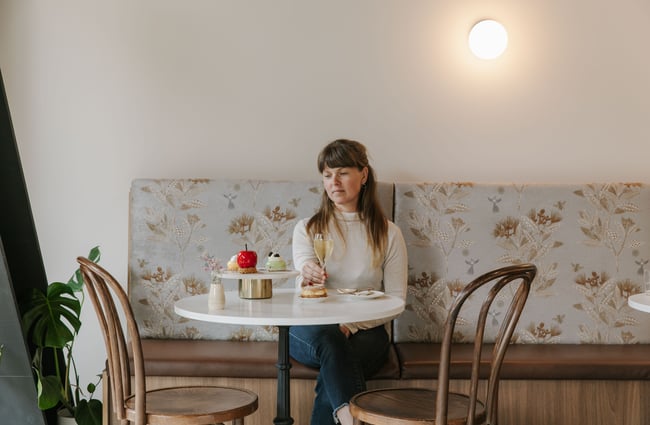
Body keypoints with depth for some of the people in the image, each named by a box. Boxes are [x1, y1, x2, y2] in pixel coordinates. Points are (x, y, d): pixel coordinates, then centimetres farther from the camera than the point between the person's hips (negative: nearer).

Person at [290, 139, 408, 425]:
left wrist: (352, 325, -14)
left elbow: (396, 301, 2)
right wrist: (307, 279, -35)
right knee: (329, 338, -38)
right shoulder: (307, 229, 9)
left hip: (366, 331, 0)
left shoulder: (388, 233, 7)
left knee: (333, 369, -35)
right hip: (311, 330, 0)